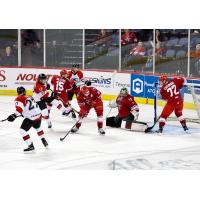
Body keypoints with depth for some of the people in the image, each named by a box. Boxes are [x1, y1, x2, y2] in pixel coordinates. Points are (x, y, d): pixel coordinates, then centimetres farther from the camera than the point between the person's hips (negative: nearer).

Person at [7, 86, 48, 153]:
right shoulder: (30, 97, 16)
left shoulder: (19, 99, -8)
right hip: (38, 115, 8)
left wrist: (14, 116, -33)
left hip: (31, 117, -8)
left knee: (23, 130, 1)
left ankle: (31, 146, -3)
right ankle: (44, 142, 45)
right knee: (38, 127, 34)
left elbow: (19, 109, -23)